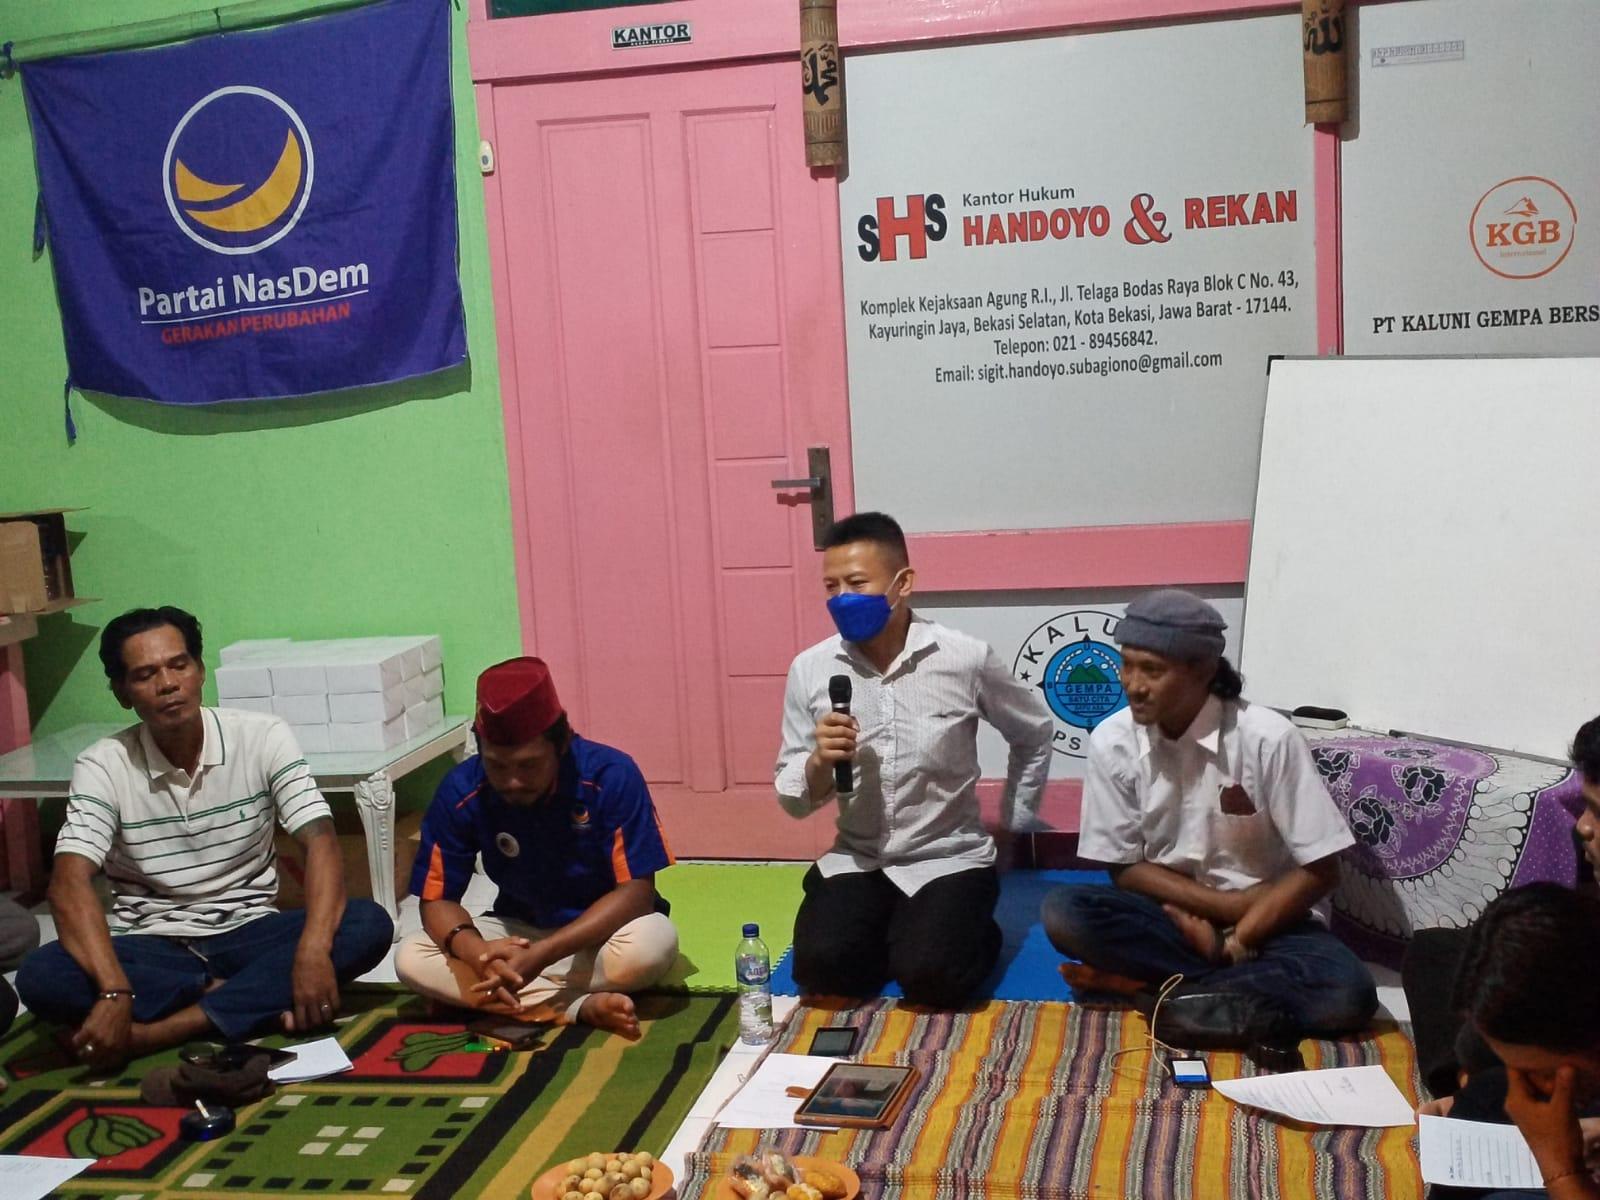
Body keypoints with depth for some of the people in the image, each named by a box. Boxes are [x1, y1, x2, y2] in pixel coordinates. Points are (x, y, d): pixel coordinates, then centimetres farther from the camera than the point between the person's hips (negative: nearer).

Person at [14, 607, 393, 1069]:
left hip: (248, 933, 1)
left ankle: (163, 1030, -27)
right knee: (40, 977, -30)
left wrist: (313, 950, -35)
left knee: (369, 924, -27)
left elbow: (320, 841, -16)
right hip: (151, 946, 0)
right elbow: (70, 883, -19)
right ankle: (256, 1001, -22)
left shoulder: (262, 737, -7)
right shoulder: (103, 765, -8)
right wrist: (115, 992, -37)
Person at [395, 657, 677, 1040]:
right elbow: (437, 900, -12)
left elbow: (637, 891, -24)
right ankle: (581, 1006, -27)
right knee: (411, 960, -22)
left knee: (654, 943, -36)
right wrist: (476, 952, -36)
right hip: (518, 932, 3)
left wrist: (543, 954, -36)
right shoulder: (460, 791, -16)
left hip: (602, 931, -3)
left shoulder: (611, 776, -24)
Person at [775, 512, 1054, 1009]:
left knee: (929, 977, -25)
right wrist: (820, 761, -20)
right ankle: (900, 934, 10)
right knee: (821, 967, -22)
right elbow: (793, 800, 1)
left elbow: (1035, 735, 10)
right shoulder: (810, 669, -5)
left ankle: (971, 933, 10)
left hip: (948, 858, -2)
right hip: (856, 860, 2)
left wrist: (1012, 825, 12)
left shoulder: (966, 659, -10)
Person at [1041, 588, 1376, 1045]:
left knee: (1347, 993, -31)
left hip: (1266, 919, -1)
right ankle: (1239, 986, -18)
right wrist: (1227, 906, -15)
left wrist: (1235, 943, -18)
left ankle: (1145, 984, -20)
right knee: (1065, 913, -27)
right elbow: (1126, 867, -4)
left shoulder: (1268, 739, -18)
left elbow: (1320, 869, -13)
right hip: (1172, 914, 1)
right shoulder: (1112, 742, -11)